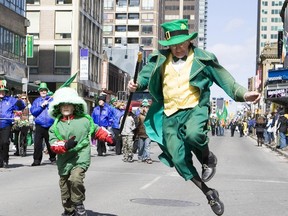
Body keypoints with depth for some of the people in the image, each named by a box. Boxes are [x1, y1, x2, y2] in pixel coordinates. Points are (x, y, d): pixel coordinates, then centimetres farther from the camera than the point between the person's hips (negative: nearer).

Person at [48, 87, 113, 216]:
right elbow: (53, 144, -6)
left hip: (80, 158, -3)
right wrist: (65, 145, -24)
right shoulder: (56, 126, 3)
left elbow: (97, 131, 17)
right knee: (65, 190, 11)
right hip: (64, 161, 3)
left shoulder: (85, 120, 4)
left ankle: (79, 204, -7)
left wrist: (109, 138, 7)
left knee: (75, 179, -28)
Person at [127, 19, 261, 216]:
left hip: (195, 108, -4)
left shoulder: (202, 59, 2)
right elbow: (145, 76, 19)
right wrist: (136, 85, -3)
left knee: (193, 134, -39)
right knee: (179, 160, -3)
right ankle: (209, 193, 16)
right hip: (170, 115, 4)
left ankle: (208, 159, -3)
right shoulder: (160, 60, 10)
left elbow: (224, 78, 2)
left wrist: (243, 94, -12)